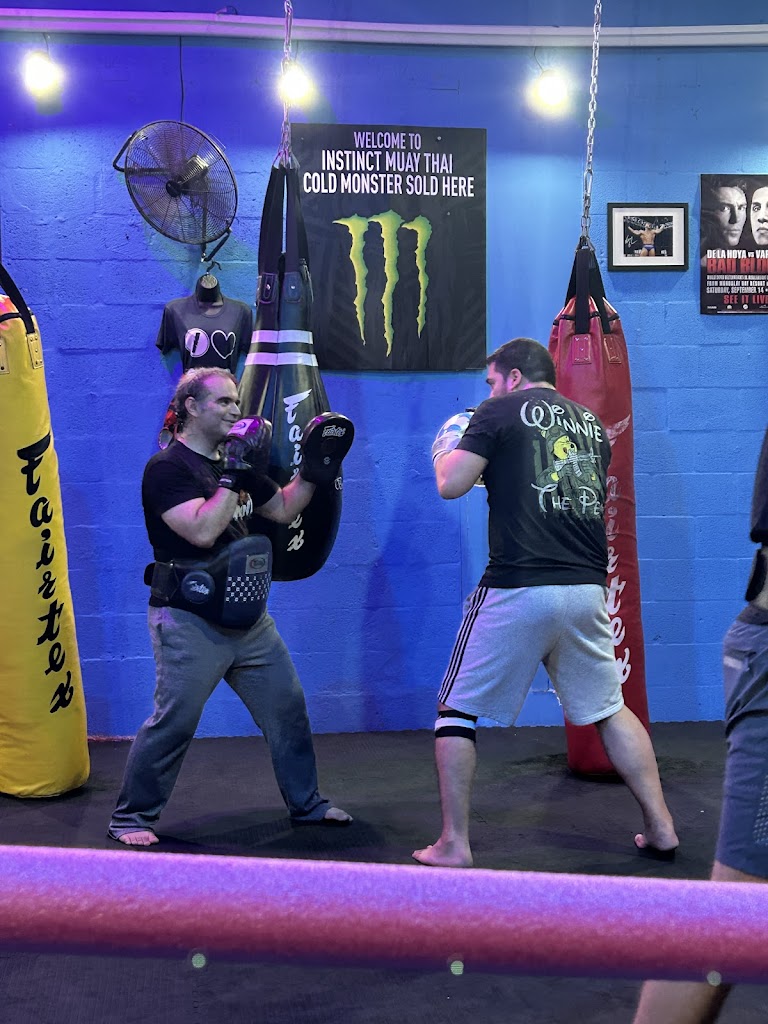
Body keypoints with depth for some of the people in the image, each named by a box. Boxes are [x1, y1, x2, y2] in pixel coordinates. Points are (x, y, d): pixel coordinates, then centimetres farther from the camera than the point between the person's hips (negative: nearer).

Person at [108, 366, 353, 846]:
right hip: (191, 621, -8)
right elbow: (202, 531, -25)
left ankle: (306, 803, 27)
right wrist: (233, 474, -23)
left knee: (288, 708, 12)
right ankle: (131, 817, 11)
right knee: (174, 721, -6)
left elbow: (282, 509, 20)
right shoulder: (168, 468, -12)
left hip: (247, 616, 8)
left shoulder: (235, 459, 13)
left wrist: (312, 469, 7)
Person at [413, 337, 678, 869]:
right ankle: (661, 829, 18)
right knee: (610, 709, 19)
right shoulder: (591, 422, 17)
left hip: (518, 589, -5)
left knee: (457, 711, 8)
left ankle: (453, 845, 6)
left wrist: (447, 448, 17)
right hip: (587, 588, 5)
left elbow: (451, 485, -5)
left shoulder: (500, 412, 0)